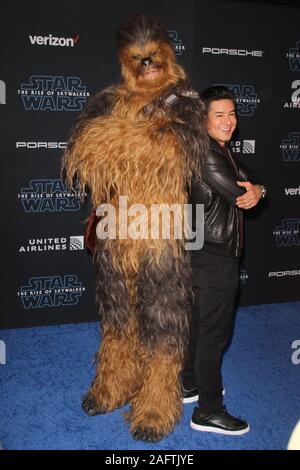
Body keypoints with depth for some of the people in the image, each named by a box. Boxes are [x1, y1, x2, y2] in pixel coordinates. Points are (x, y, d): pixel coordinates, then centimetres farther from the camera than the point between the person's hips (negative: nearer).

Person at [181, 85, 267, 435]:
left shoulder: (221, 152, 14)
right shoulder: (208, 156, -18)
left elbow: (244, 190, 10)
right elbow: (239, 196, -17)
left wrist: (256, 190, -12)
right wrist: (252, 190, 3)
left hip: (206, 252, 10)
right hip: (215, 256, -10)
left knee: (200, 323, 19)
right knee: (215, 330, -2)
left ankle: (190, 384, 35)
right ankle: (208, 410, 10)